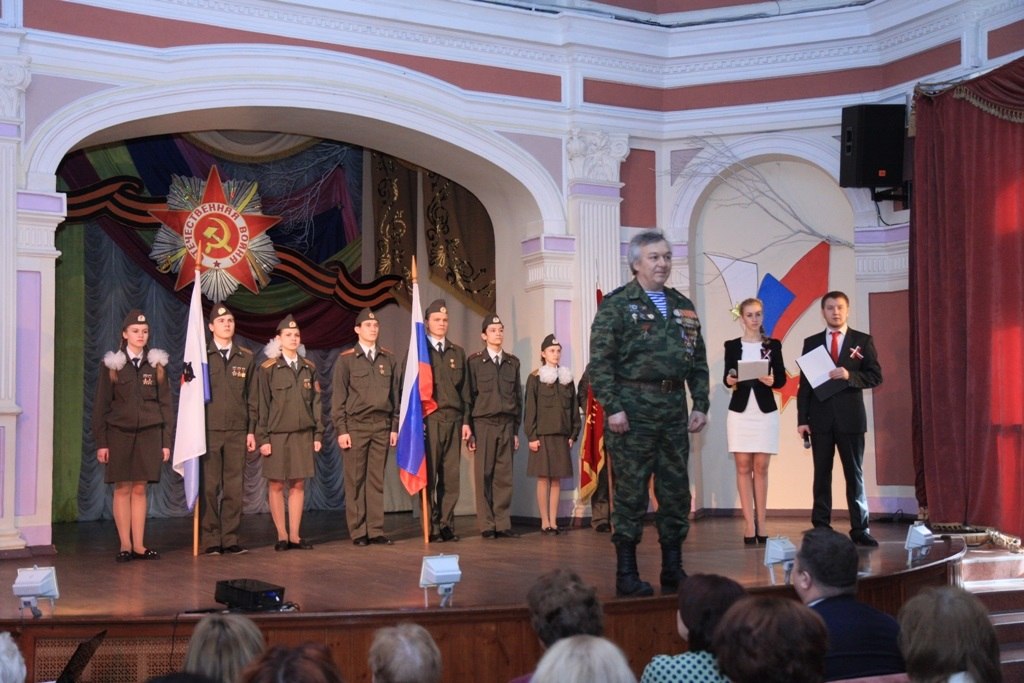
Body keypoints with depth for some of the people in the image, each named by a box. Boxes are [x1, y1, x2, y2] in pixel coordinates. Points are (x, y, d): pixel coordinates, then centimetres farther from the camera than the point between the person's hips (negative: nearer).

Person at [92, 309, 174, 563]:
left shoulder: (156, 364, 7)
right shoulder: (112, 364, 2)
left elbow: (165, 404, 7)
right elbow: (100, 405, 1)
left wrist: (167, 441, 2)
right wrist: (101, 442, -5)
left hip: (149, 434, 1)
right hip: (119, 434, -1)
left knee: (140, 489, 3)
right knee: (122, 489, -1)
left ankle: (139, 545, 7)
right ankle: (125, 545, 4)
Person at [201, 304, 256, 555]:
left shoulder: (246, 358, 11)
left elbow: (251, 397, 11)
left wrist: (251, 430, 6)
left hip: (237, 431, 2)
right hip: (209, 430, -2)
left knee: (234, 487, 1)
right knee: (209, 487, -2)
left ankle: (230, 539, 7)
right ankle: (211, 540, 5)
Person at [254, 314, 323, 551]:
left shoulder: (309, 368, 10)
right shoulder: (268, 368, -1)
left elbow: (316, 403, 11)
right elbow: (262, 405, -3)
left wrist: (318, 434, 6)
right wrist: (262, 438, -7)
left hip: (303, 434, 3)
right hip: (277, 434, -3)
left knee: (298, 485, 5)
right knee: (276, 485, 1)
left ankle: (295, 536, 11)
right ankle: (281, 535, 9)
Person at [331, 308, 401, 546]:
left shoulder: (389, 359, 10)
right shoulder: (345, 359, 1)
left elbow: (396, 395, 12)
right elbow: (338, 398, -1)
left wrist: (395, 426, 6)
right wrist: (341, 430, -7)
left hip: (382, 426, 3)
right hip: (355, 426, -3)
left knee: (377, 480, 4)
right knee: (355, 481, 0)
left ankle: (376, 530, 8)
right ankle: (358, 532, 6)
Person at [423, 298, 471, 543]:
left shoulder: (458, 353, 17)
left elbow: (465, 389, 16)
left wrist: (466, 420, 8)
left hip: (453, 420, 4)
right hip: (428, 419, -4)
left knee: (451, 475, 1)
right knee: (428, 475, -4)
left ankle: (447, 525, 7)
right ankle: (431, 528, 0)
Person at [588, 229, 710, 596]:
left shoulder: (683, 307, 16)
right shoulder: (616, 305, -2)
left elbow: (698, 362, 17)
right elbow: (600, 362, -8)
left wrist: (700, 404, 8)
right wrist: (611, 407, -15)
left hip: (674, 407, 6)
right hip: (633, 408, -6)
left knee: (676, 491, 8)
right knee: (631, 492, -2)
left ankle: (673, 570, 19)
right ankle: (626, 574, 6)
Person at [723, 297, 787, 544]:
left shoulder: (773, 345, 6)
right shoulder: (732, 345, 5)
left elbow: (782, 378, 5)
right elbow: (727, 377, 7)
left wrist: (772, 381, -16)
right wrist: (729, 381, -15)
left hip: (765, 411, 0)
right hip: (740, 411, 0)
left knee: (761, 468, 2)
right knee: (743, 467, -1)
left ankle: (761, 522, 7)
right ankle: (749, 524, 1)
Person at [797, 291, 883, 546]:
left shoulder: (863, 341, 5)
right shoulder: (811, 342, 8)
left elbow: (875, 376, 1)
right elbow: (804, 383, 5)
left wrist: (849, 375, -17)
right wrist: (802, 419, -2)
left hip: (851, 417, -1)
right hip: (820, 417, 1)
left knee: (855, 474, 1)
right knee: (822, 474, 4)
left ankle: (860, 528, 5)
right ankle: (821, 528, 8)